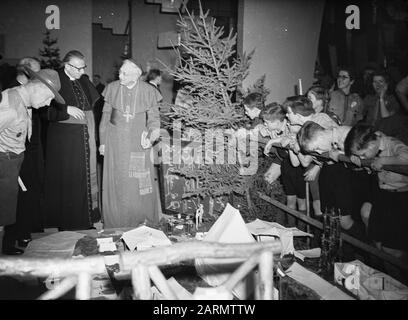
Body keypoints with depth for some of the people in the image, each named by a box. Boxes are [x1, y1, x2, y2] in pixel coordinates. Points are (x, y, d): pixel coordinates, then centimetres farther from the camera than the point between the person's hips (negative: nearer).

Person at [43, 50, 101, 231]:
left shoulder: (84, 81, 9)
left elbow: (95, 105, 16)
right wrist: (66, 109, -23)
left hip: (85, 139, 6)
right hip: (63, 141, -5)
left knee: (85, 179, 11)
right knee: (66, 181, 2)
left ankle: (86, 219, 23)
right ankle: (65, 223, 15)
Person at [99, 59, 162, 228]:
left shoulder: (147, 91, -4)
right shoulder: (112, 88, 1)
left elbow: (153, 118, 3)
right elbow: (105, 116, 8)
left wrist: (152, 136, -16)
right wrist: (102, 142, 7)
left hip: (138, 144, -1)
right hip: (115, 142, 2)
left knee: (140, 183, -1)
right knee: (115, 182, 5)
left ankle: (141, 222, 16)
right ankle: (115, 224, 18)